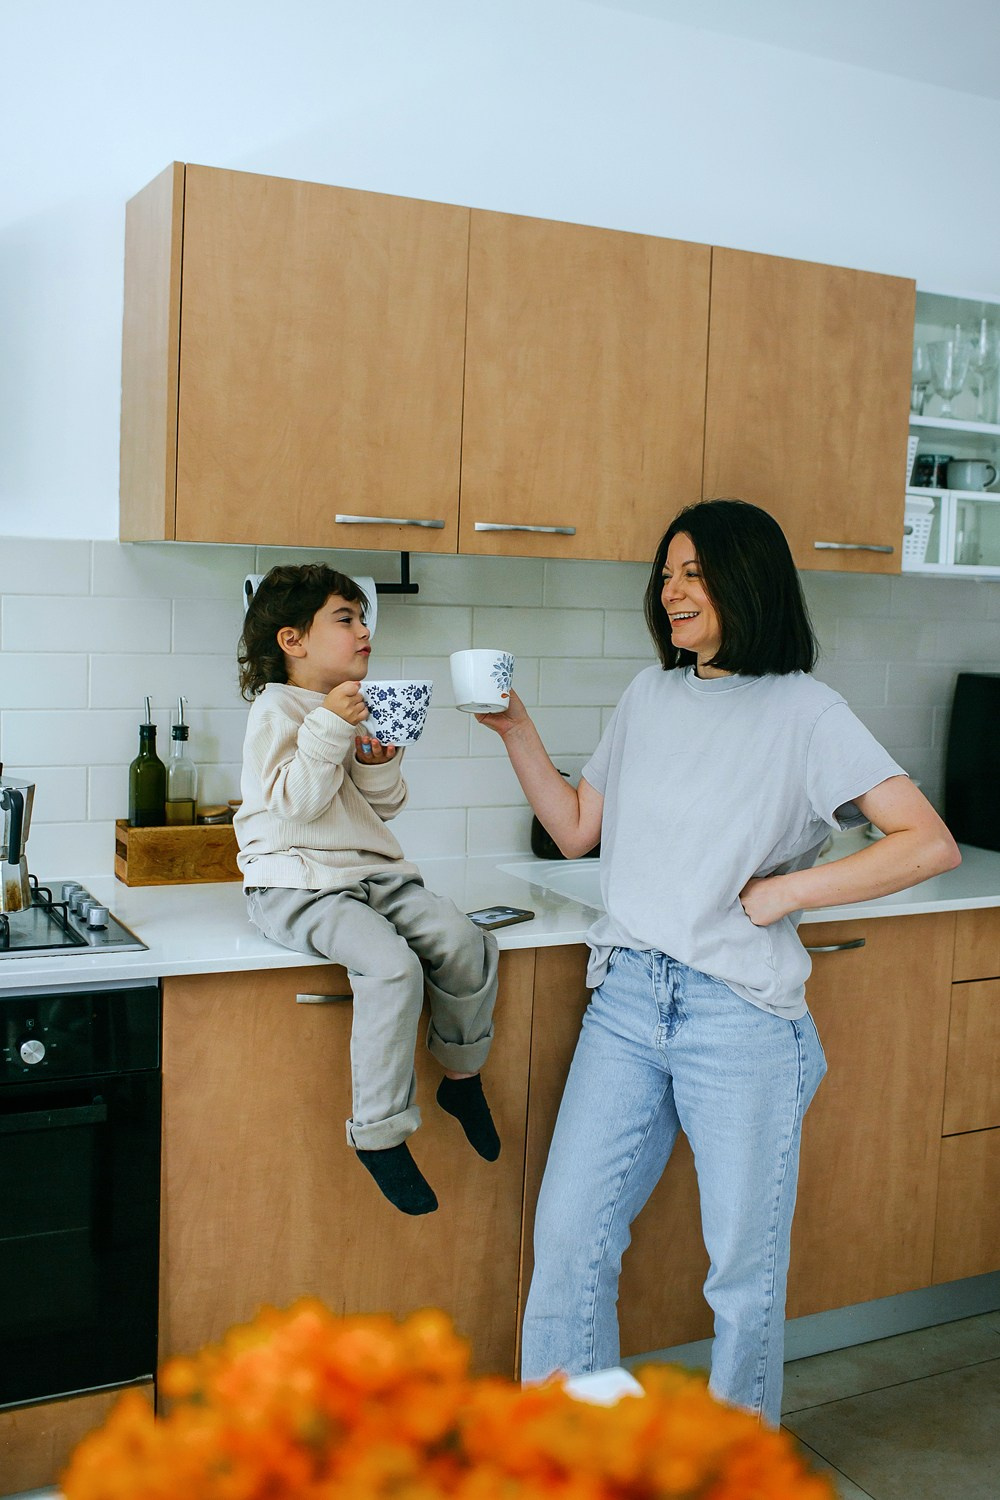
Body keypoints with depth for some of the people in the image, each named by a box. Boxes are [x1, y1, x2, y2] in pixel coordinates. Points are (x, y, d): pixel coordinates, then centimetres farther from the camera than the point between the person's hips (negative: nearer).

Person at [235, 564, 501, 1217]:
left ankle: (462, 1075, 11)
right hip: (298, 883, -7)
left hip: (372, 871, 7)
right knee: (392, 967, -31)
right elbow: (294, 801, -18)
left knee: (466, 943, -15)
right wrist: (328, 727, -23)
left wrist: (379, 763, -2)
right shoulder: (277, 709, -5)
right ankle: (380, 1133, -17)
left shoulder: (361, 707, 18)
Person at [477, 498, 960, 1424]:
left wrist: (786, 890, -14)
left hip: (742, 1016, -4)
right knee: (569, 1234, 5)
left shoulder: (802, 711, -4)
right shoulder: (649, 697, 12)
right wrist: (515, 729, 6)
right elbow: (577, 830, 16)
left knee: (745, 1264, 8)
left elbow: (930, 844, -11)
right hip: (628, 999, 5)